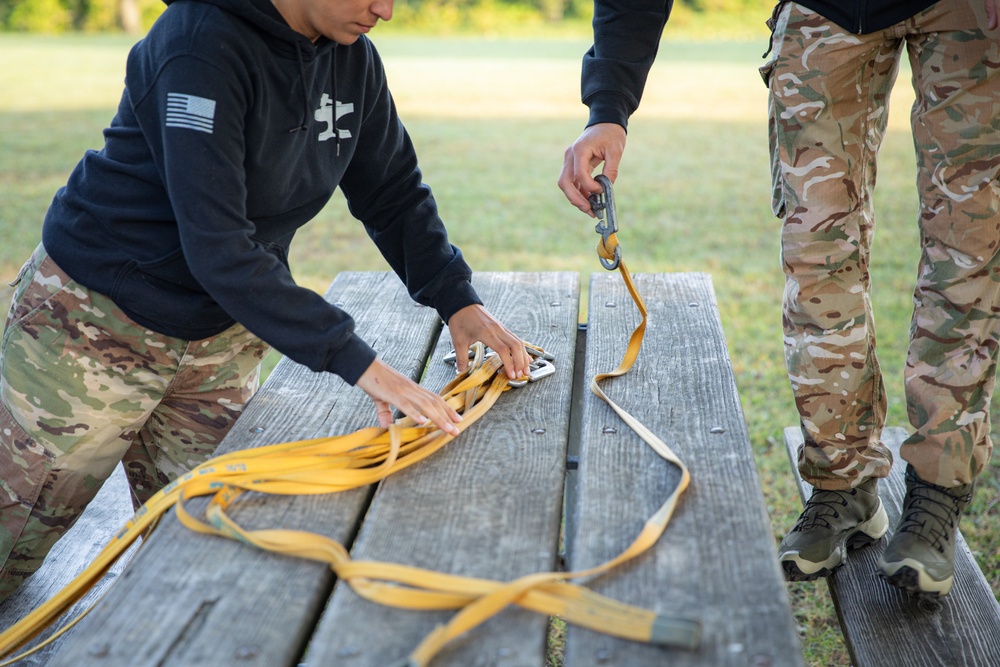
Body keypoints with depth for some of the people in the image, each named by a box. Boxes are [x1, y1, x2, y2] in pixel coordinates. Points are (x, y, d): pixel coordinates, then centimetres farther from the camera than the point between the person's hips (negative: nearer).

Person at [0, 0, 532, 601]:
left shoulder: (354, 61, -2)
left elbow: (395, 193, 7)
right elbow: (216, 244, -32)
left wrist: (457, 299, -9)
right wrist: (351, 357, -35)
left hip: (221, 338, 6)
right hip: (95, 321, -6)